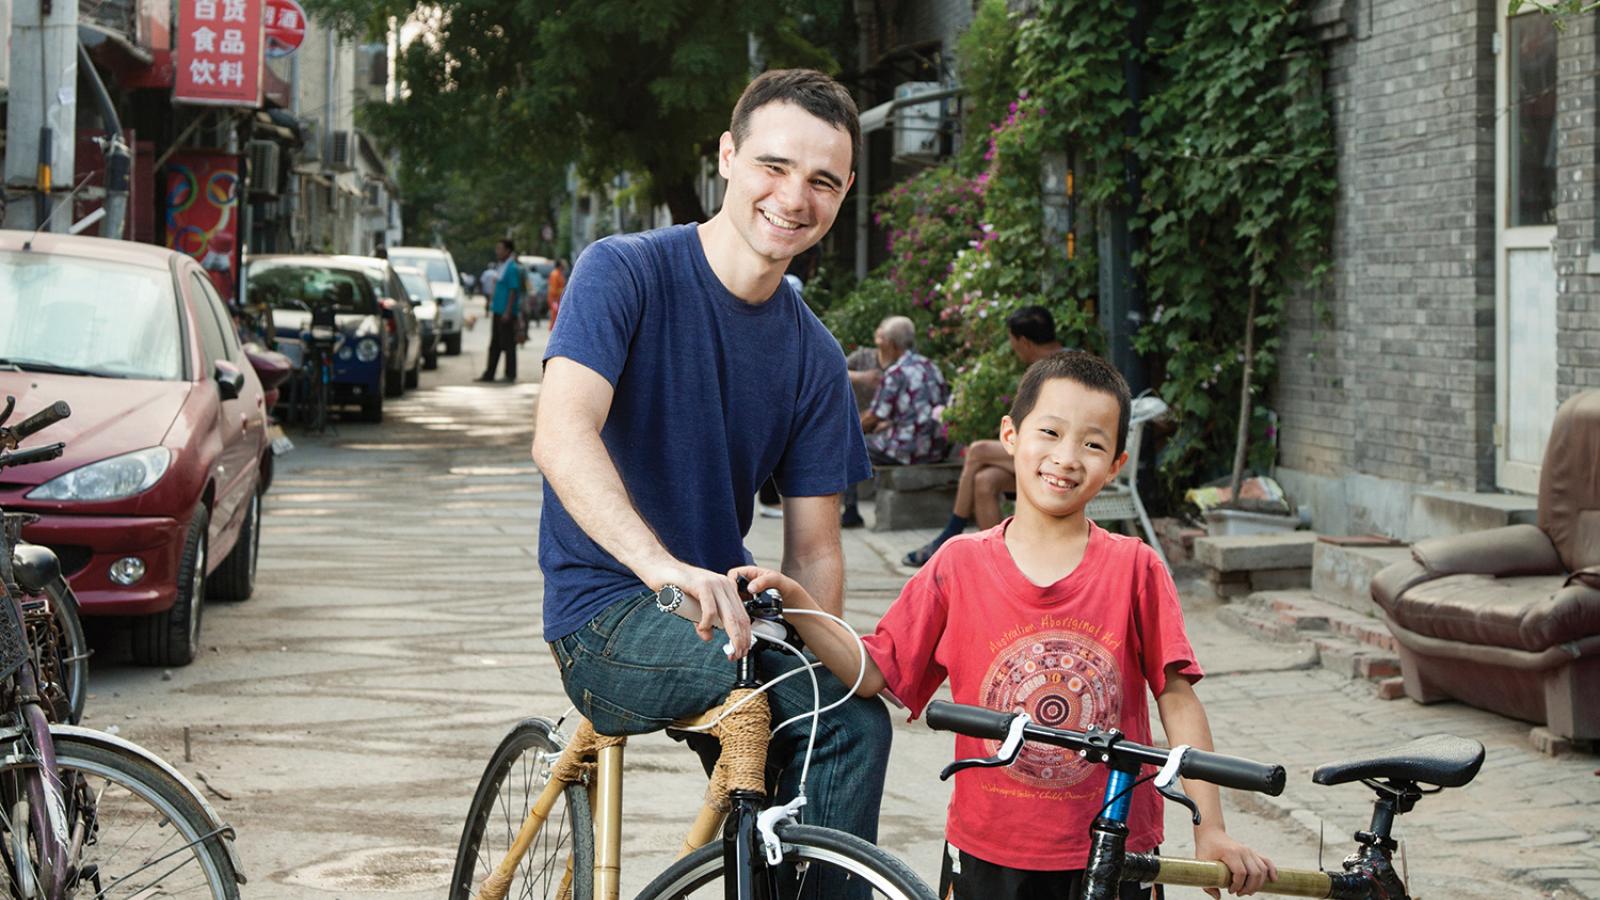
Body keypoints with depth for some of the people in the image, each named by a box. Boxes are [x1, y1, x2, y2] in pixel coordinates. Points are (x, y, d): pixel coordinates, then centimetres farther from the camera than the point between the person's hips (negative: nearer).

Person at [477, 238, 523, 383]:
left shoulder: (513, 268, -13)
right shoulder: (500, 267, 14)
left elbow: (513, 291, -17)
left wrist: (508, 312, -20)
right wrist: (492, 307, 19)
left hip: (506, 312, -9)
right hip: (497, 311, 9)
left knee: (508, 344, -3)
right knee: (494, 345, 11)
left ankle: (510, 375, 3)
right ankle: (489, 374, 15)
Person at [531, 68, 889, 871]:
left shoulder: (813, 355, 7)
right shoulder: (626, 272, -8)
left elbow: (813, 544, 6)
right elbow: (561, 435, -25)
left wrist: (830, 653, -14)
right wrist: (663, 565, -41)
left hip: (726, 612, 6)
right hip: (609, 615, -6)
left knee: (853, 722, -22)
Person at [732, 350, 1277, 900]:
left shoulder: (1135, 569, -4)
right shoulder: (960, 566, -1)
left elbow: (1177, 699, -5)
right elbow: (873, 673, -1)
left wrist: (1211, 830, -11)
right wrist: (793, 603, -12)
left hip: (1111, 855, -1)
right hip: (987, 854, 1)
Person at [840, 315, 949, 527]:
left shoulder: (895, 373, -13)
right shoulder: (930, 366, 11)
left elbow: (872, 418, -9)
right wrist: (887, 425, 21)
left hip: (908, 451, -8)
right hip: (936, 449, 8)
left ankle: (850, 512, 10)